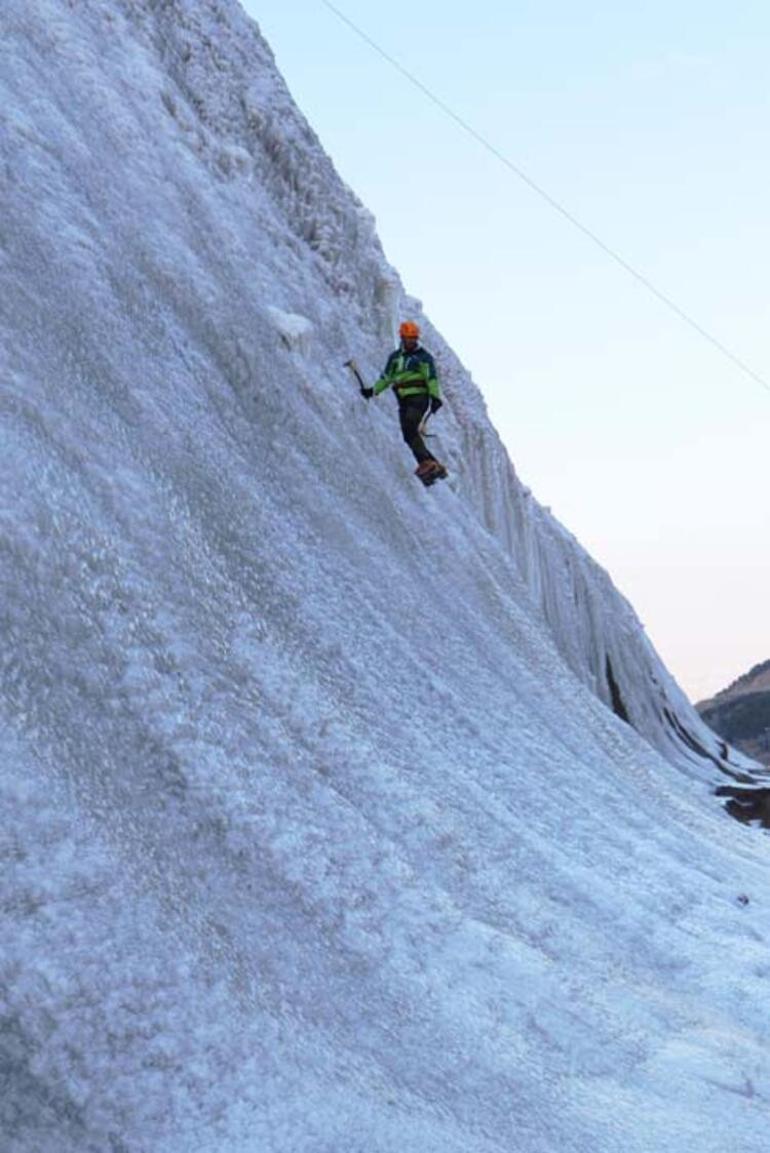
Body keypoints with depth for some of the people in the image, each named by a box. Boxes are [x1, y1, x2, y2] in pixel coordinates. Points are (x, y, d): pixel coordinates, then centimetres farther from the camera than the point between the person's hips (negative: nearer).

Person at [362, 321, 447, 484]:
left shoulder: (423, 356, 2)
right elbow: (386, 378, 25)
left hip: (420, 398, -6)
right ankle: (435, 467, -3)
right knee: (409, 437, -3)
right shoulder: (395, 357, 19)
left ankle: (426, 463, -26)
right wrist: (373, 391, 13)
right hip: (404, 402, 6)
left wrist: (435, 397, -22)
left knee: (410, 429, -24)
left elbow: (432, 378, -9)